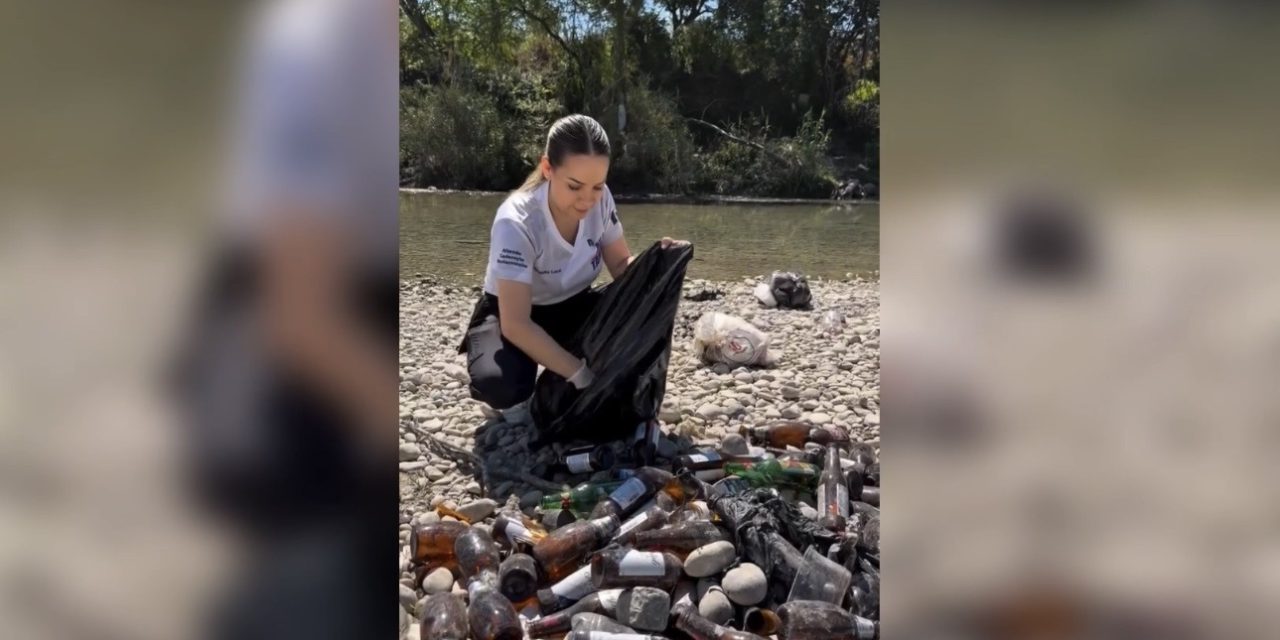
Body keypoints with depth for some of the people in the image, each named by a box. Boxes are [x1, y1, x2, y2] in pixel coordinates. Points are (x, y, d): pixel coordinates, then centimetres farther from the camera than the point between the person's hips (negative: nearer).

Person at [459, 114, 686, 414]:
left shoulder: (600, 200, -17)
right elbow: (516, 324, -36)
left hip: (572, 307, 4)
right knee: (500, 385, -36)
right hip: (512, 317, -4)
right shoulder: (516, 222, -32)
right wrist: (581, 374, -40)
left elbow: (621, 265, -4)